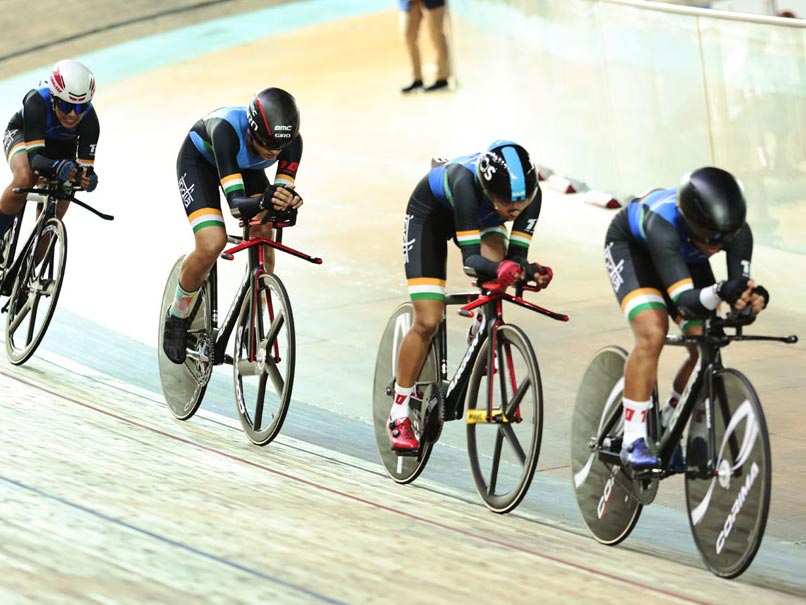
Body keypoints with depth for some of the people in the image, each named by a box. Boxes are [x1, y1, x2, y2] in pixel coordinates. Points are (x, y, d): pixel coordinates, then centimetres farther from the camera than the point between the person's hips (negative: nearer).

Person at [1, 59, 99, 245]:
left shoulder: (89, 119, -35)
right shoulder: (36, 102, -42)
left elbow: (85, 166, -32)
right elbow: (34, 157, -46)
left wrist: (87, 178, -57)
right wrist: (57, 167, -67)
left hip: (61, 146, 3)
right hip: (22, 134, -3)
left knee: (56, 210, -4)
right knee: (25, 179, -34)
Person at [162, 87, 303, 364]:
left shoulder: (291, 141, -32)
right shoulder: (227, 129, -44)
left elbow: (283, 190, -28)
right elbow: (235, 201, -48)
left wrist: (288, 200, -52)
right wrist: (264, 201, -68)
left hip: (246, 166, 5)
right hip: (199, 160, -4)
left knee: (264, 237, -17)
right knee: (212, 244, -24)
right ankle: (177, 316, 2)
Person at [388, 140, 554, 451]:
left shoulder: (530, 192, -32)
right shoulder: (466, 182, -43)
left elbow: (516, 254, -25)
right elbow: (470, 258, -43)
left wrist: (529, 270, -46)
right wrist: (501, 268, -62)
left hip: (479, 216, 4)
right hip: (430, 212, -4)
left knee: (495, 263, -31)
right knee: (428, 322, -12)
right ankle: (398, 416, 3)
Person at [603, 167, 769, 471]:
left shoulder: (738, 232, -33)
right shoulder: (663, 224, -45)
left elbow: (741, 291, -32)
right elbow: (686, 301, -50)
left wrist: (754, 297, -55)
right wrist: (719, 292, -69)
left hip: (686, 257, 5)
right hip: (631, 244, -5)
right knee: (652, 334, -27)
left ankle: (666, 429, 12)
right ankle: (633, 443, -19)